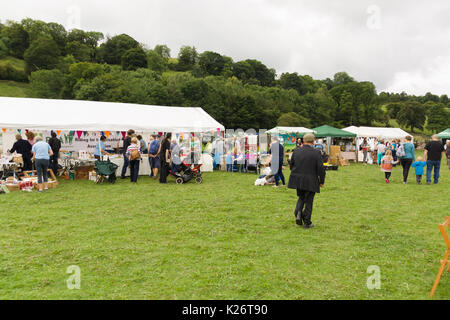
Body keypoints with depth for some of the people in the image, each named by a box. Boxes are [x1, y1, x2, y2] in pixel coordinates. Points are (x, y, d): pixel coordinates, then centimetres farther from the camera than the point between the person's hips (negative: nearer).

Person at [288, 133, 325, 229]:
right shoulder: (316, 153, -11)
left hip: (298, 180, 3)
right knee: (308, 201, 8)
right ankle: (307, 222, 14)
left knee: (301, 197, 23)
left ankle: (298, 213, 1)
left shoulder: (296, 151, -1)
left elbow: (291, 165, 8)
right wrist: (321, 181, 2)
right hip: (310, 181, -3)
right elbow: (321, 169, -11)